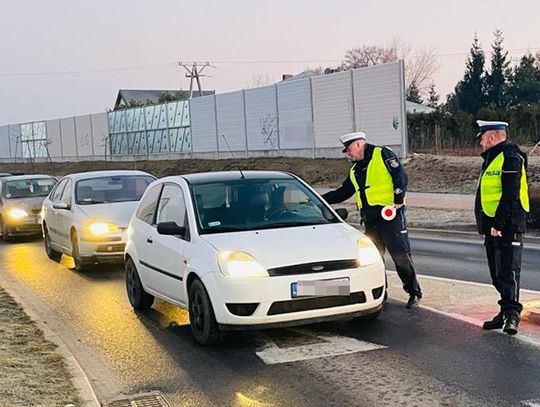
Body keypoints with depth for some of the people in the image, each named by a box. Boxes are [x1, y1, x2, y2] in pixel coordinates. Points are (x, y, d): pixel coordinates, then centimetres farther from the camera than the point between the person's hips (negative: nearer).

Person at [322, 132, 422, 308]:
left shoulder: (382, 154, -2)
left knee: (401, 255, -6)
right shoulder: (355, 170, 21)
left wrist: (399, 198, -18)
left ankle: (414, 292, 4)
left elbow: (400, 176, -9)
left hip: (390, 215, -8)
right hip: (370, 220, 8)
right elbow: (342, 193, 24)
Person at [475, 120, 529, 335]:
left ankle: (512, 314, -14)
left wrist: (498, 223, -24)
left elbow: (511, 195, -21)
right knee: (497, 273, 12)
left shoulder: (510, 157, -12)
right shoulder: (493, 158, 20)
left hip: (508, 226, -10)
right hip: (493, 226, 10)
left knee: (508, 271, -13)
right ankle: (507, 311, 19)